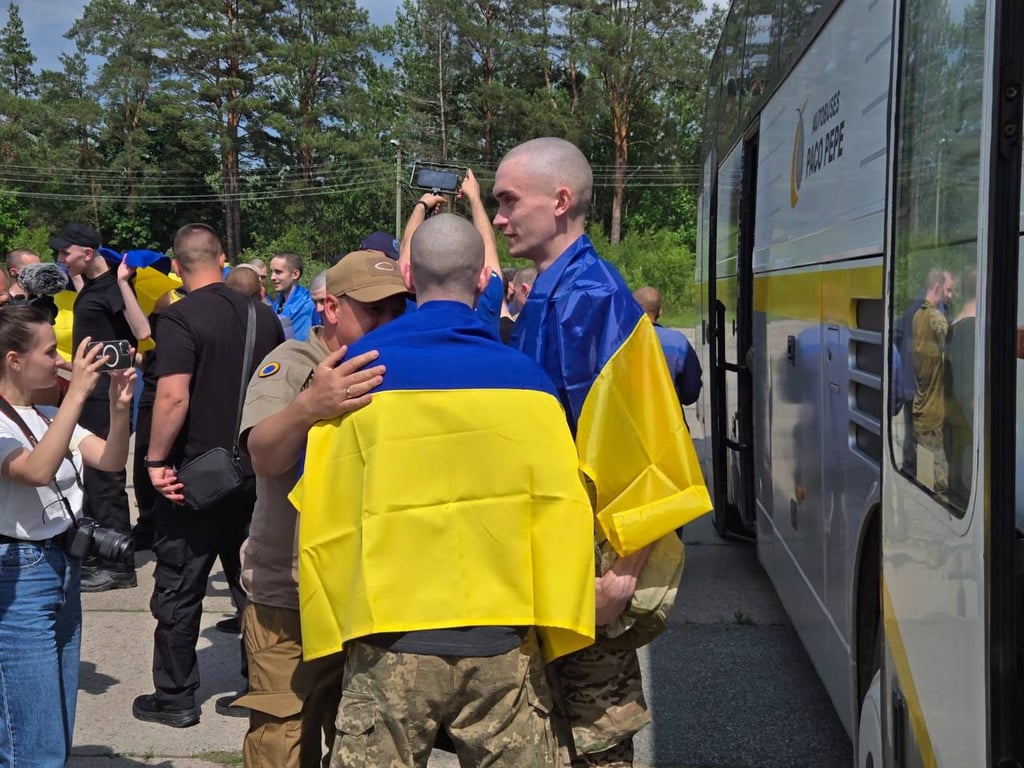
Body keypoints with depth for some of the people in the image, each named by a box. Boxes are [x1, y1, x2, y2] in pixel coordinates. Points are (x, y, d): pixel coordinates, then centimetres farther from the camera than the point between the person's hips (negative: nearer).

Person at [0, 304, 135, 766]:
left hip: (64, 567, 8)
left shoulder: (48, 415, 10)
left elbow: (110, 461, 5)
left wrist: (120, 407, -11)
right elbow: (39, 470, -30)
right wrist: (77, 393, -31)